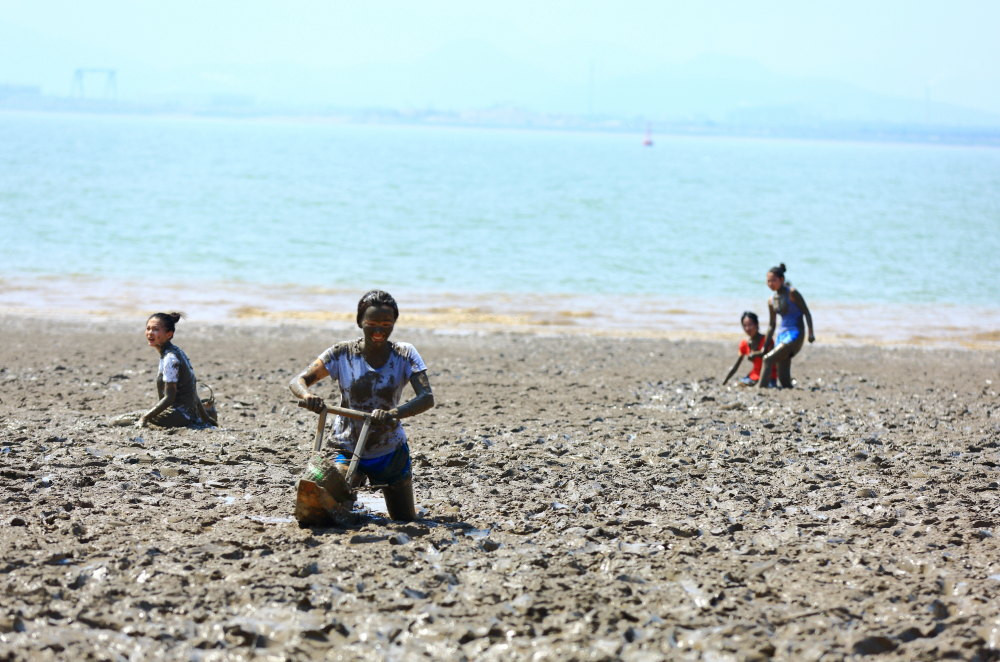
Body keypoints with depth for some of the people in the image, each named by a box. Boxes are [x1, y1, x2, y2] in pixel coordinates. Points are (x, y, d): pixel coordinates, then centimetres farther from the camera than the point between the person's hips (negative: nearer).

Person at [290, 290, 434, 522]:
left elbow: (427, 398, -21)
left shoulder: (404, 355, -9)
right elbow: (298, 381, -12)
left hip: (391, 451, 1)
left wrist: (393, 413, -41)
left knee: (406, 521, 10)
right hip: (348, 449, -1)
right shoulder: (343, 353, -10)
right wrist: (307, 395, -38)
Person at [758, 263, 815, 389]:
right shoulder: (772, 301, 11)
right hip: (782, 334, 7)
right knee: (783, 377, 0)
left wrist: (810, 333, -15)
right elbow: (771, 324, 20)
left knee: (768, 359, -23)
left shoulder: (792, 293, -7)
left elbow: (806, 312, -6)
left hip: (795, 334, -7)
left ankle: (760, 387, -24)